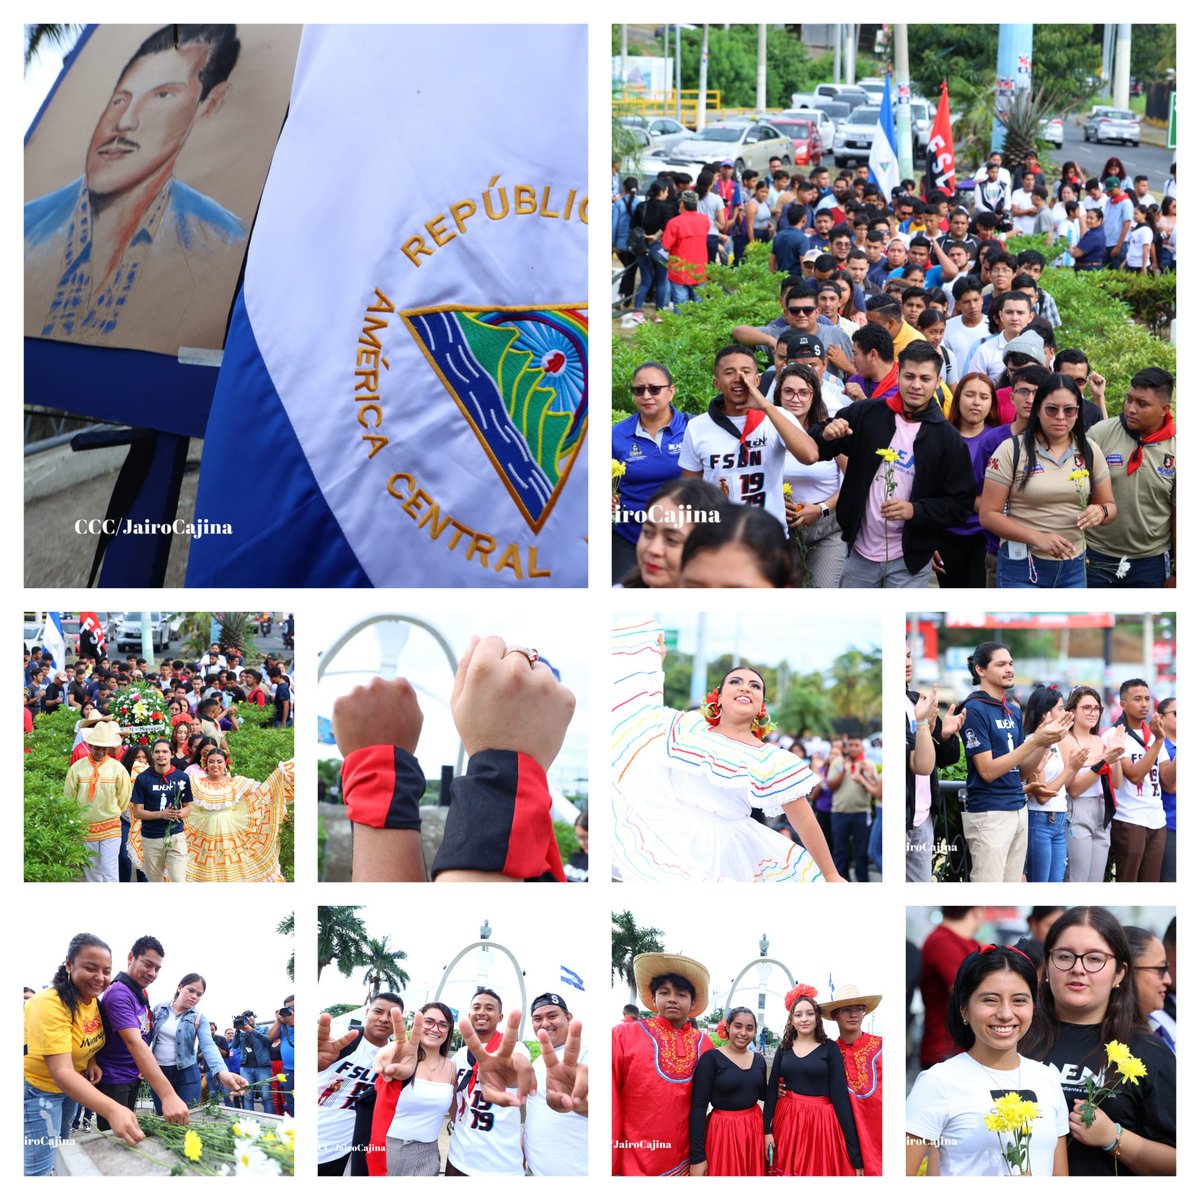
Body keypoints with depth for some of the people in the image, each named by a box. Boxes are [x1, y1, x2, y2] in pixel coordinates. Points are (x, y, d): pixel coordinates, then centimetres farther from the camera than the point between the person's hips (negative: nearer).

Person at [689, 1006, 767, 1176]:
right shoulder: (711, 1059, -12)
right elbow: (698, 1106, -14)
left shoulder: (759, 1060, 5)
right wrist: (697, 1157, -18)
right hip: (722, 1131, -5)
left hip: (754, 1128, 5)